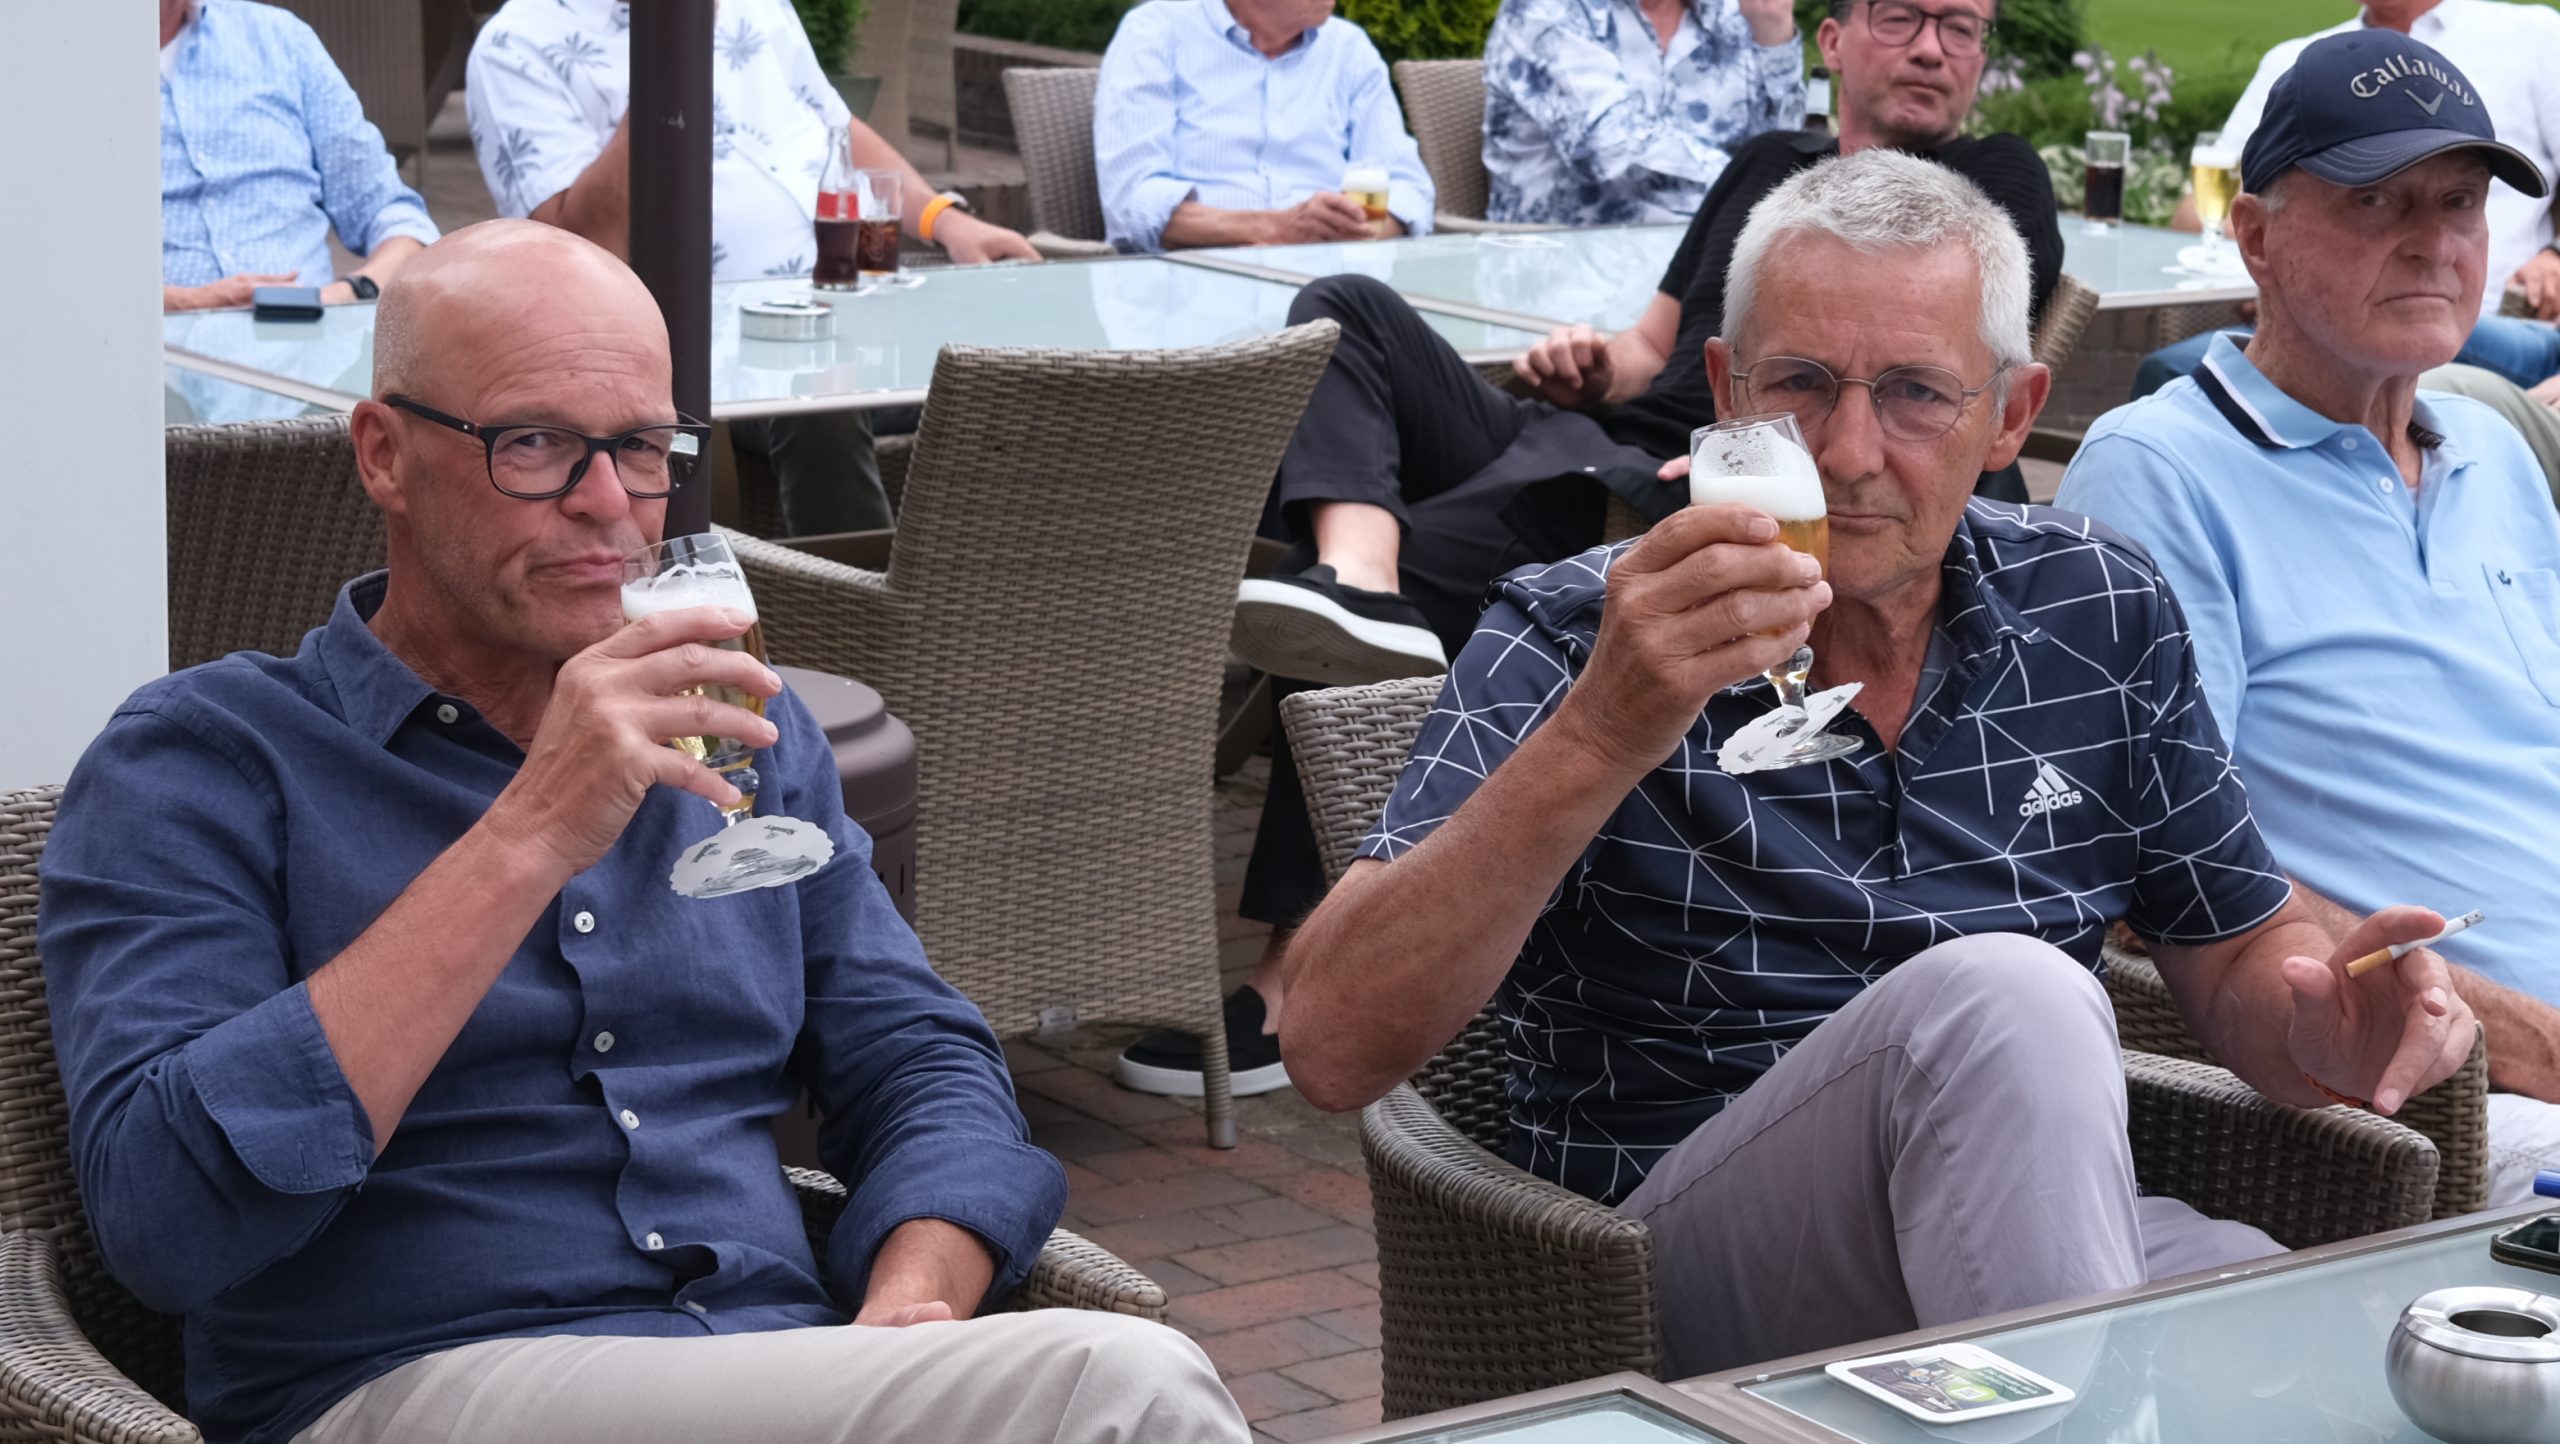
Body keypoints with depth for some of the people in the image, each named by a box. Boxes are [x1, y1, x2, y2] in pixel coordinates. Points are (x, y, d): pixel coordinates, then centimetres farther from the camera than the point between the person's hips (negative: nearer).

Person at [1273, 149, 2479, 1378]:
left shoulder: (2100, 609, 6)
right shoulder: (1575, 634, -7)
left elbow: (2239, 962, 18)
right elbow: (1332, 1049, -19)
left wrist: (2324, 1025, -8)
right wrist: (1602, 735, -32)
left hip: (2056, 1243, 3)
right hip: (1686, 1265, -2)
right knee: (2002, 995, -31)